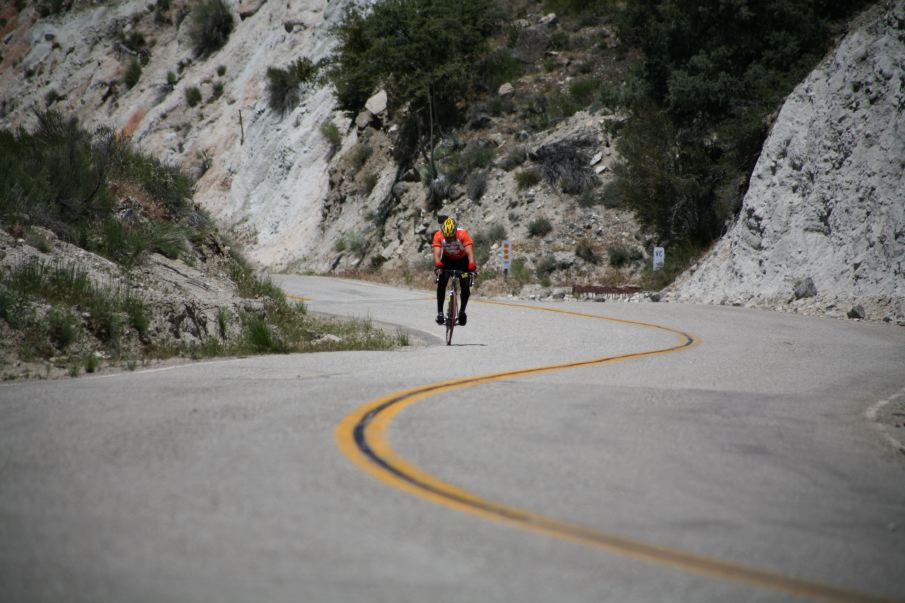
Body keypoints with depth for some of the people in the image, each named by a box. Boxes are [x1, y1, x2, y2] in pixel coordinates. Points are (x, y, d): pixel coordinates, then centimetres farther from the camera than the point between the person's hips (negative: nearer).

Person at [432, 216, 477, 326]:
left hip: (462, 260, -1)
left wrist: (472, 265, -60)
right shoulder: (438, 236, -29)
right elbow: (436, 253, -39)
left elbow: (470, 252, -43)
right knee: (441, 283, -18)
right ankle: (440, 312, -11)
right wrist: (438, 265, -59)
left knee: (466, 286, -14)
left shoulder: (463, 234, -33)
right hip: (447, 260, 1)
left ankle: (462, 311, 6)